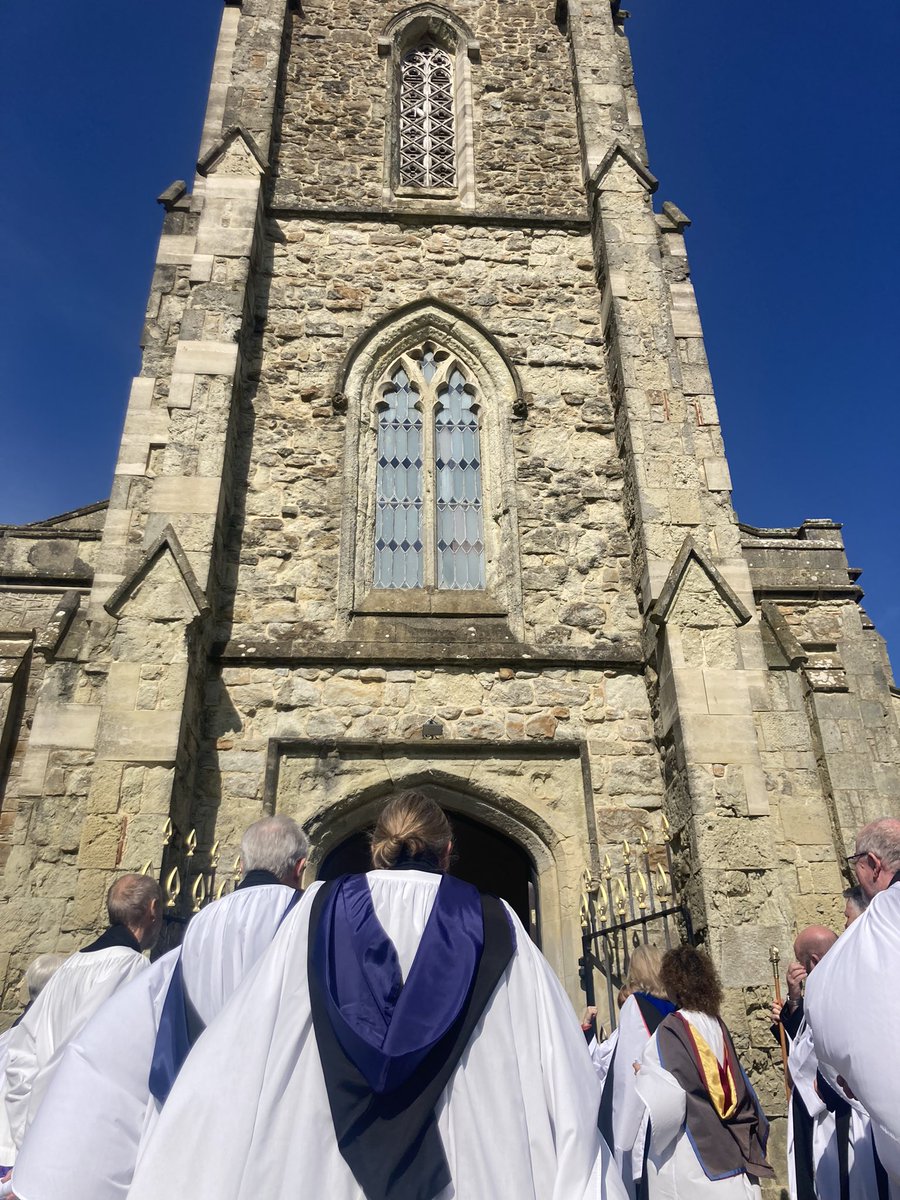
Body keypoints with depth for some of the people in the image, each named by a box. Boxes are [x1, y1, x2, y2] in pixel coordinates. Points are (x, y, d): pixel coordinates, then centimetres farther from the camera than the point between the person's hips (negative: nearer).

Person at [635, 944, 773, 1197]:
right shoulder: (717, 1025, 3)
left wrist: (643, 1074, -2)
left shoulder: (672, 1030, -15)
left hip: (692, 1160, -6)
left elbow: (664, 1097, -18)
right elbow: (740, 1089, 13)